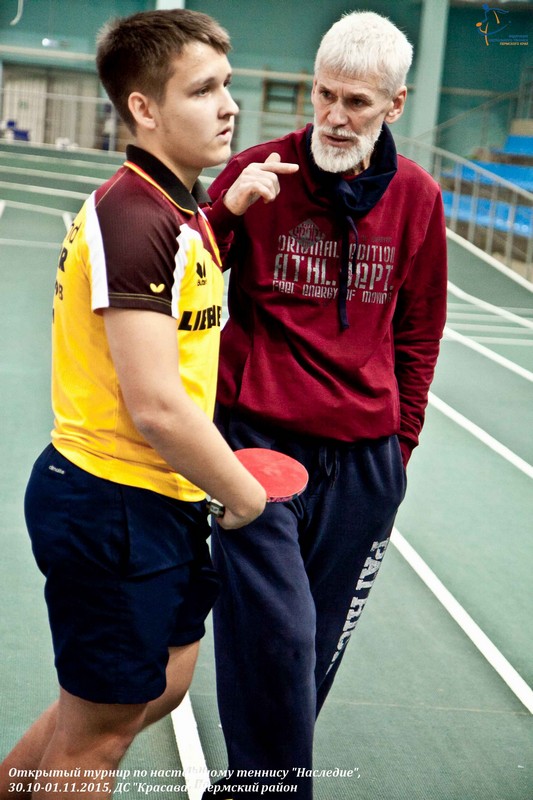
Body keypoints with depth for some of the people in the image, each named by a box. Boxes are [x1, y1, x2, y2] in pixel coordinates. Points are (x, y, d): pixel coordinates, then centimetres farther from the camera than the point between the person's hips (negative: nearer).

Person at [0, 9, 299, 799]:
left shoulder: (172, 208, 9)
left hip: (158, 501, 10)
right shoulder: (135, 216, -23)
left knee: (160, 683, 26)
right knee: (99, 731, 9)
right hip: (115, 507, -10)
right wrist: (247, 496, -13)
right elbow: (156, 407, -26)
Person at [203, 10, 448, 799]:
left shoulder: (417, 198, 3)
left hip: (364, 459, 3)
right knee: (274, 632, -10)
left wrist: (400, 443, 14)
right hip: (259, 440, -3)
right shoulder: (258, 172, -4)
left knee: (317, 646, 11)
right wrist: (229, 209, -17)